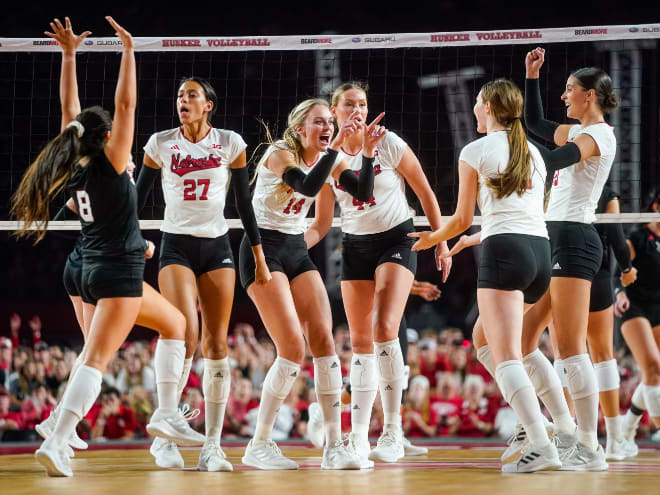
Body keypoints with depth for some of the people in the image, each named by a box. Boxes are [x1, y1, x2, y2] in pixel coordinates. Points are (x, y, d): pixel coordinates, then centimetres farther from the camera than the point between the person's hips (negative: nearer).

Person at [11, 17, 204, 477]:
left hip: (97, 268, 9)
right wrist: (128, 50, -12)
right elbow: (126, 104, -16)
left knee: (175, 321, 23)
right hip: (119, 271, -9)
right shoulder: (109, 162, -11)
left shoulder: (75, 168, 7)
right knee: (96, 359, -12)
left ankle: (166, 414, 21)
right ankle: (56, 444, -19)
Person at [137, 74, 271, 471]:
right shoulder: (160, 144, 3)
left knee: (217, 344, -2)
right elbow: (138, 197, 7)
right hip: (176, 246, -1)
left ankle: (213, 446, 2)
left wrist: (259, 257, 6)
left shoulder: (231, 143, 3)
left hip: (217, 247, 2)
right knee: (186, 335, -19)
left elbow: (244, 203, 7)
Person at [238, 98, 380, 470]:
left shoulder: (329, 159, 4)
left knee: (324, 341, -6)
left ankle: (334, 446, -3)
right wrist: (336, 145, -36)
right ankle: (259, 446, -4)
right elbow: (308, 186, -34)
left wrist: (369, 152, -19)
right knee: (293, 348, -15)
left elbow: (364, 193, -7)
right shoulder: (279, 154, -15)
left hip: (297, 251, 7)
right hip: (263, 250, -7)